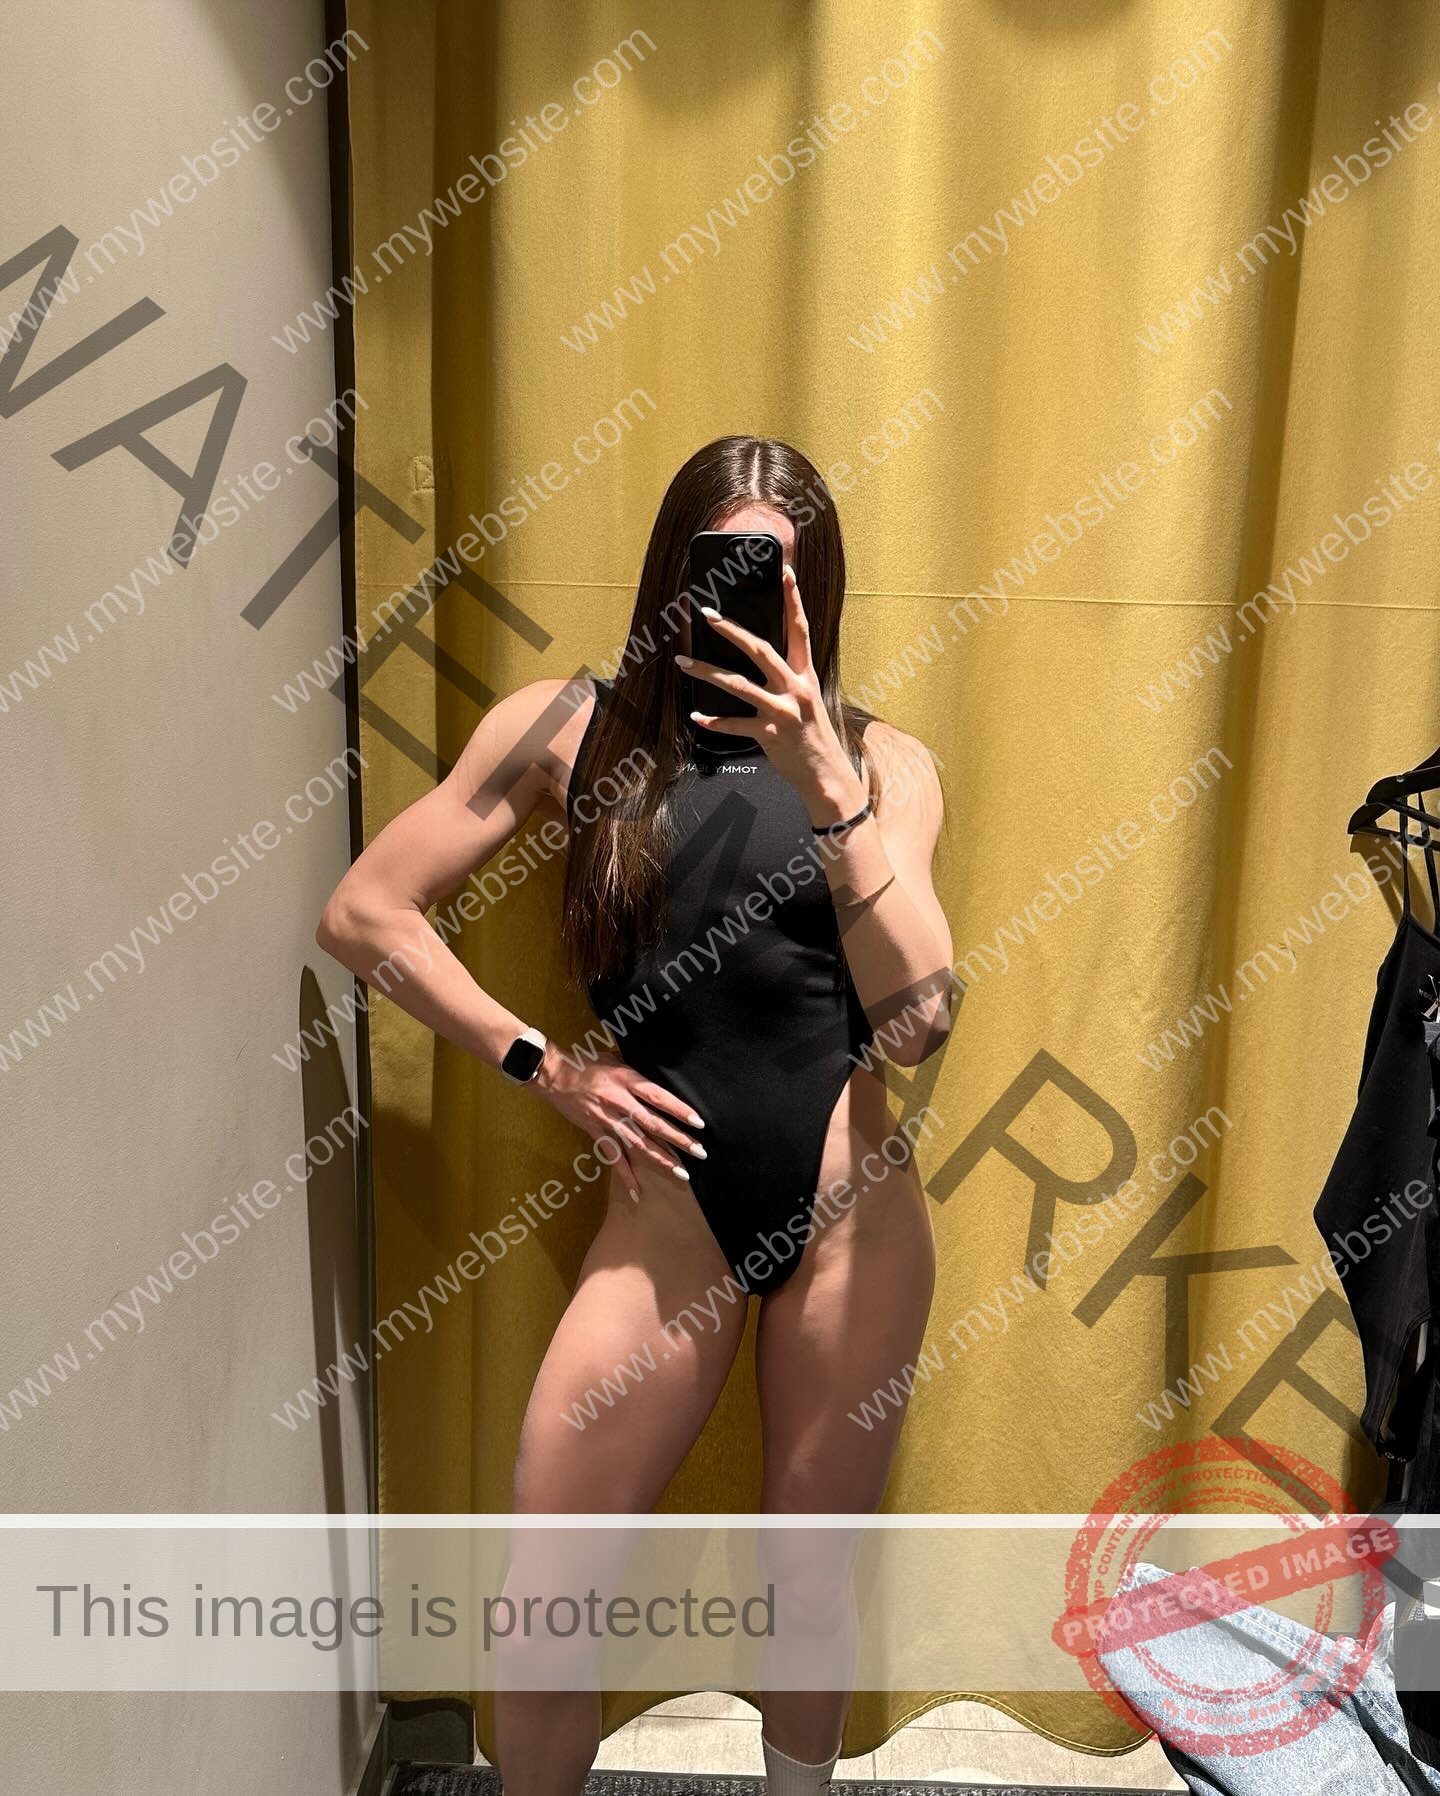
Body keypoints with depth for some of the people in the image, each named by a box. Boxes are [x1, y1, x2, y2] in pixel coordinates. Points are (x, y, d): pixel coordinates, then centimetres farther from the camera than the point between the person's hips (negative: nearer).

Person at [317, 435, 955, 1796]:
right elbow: (362, 914, 0)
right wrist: (542, 1064, -4)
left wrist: (829, 790, -21)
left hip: (849, 1199, 1)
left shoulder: (881, 761, 1)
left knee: (812, 1577, 19)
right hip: (672, 1205, 0)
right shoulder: (572, 727, 0)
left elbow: (917, 1023, -11)